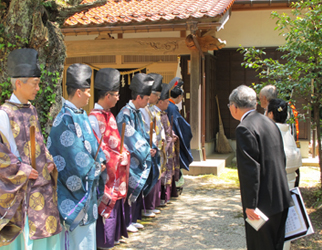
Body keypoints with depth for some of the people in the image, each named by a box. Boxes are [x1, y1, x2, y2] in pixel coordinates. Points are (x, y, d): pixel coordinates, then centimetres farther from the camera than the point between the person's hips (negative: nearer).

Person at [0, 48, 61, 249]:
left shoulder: (31, 110, 10)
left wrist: (49, 161, 5)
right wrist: (22, 171, -16)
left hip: (44, 185, 7)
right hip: (24, 189, -7)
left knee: (46, 233, 13)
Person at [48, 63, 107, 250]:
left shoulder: (81, 115, 7)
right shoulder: (66, 120, -22)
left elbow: (94, 146, 12)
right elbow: (80, 162, -24)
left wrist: (100, 161, -6)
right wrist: (97, 168, -8)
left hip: (87, 189, 9)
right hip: (75, 192, -9)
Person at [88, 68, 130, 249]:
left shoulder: (109, 115, 11)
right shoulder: (95, 118, -18)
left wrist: (124, 154, 4)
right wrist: (119, 158, -15)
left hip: (117, 169, 9)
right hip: (106, 171, -9)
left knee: (117, 199, 16)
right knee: (107, 202, -1)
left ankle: (113, 235, 30)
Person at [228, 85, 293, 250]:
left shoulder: (244, 128, -16)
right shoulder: (269, 122, 11)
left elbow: (250, 169, -21)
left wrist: (250, 205, -18)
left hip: (263, 202, -9)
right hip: (281, 199, 9)